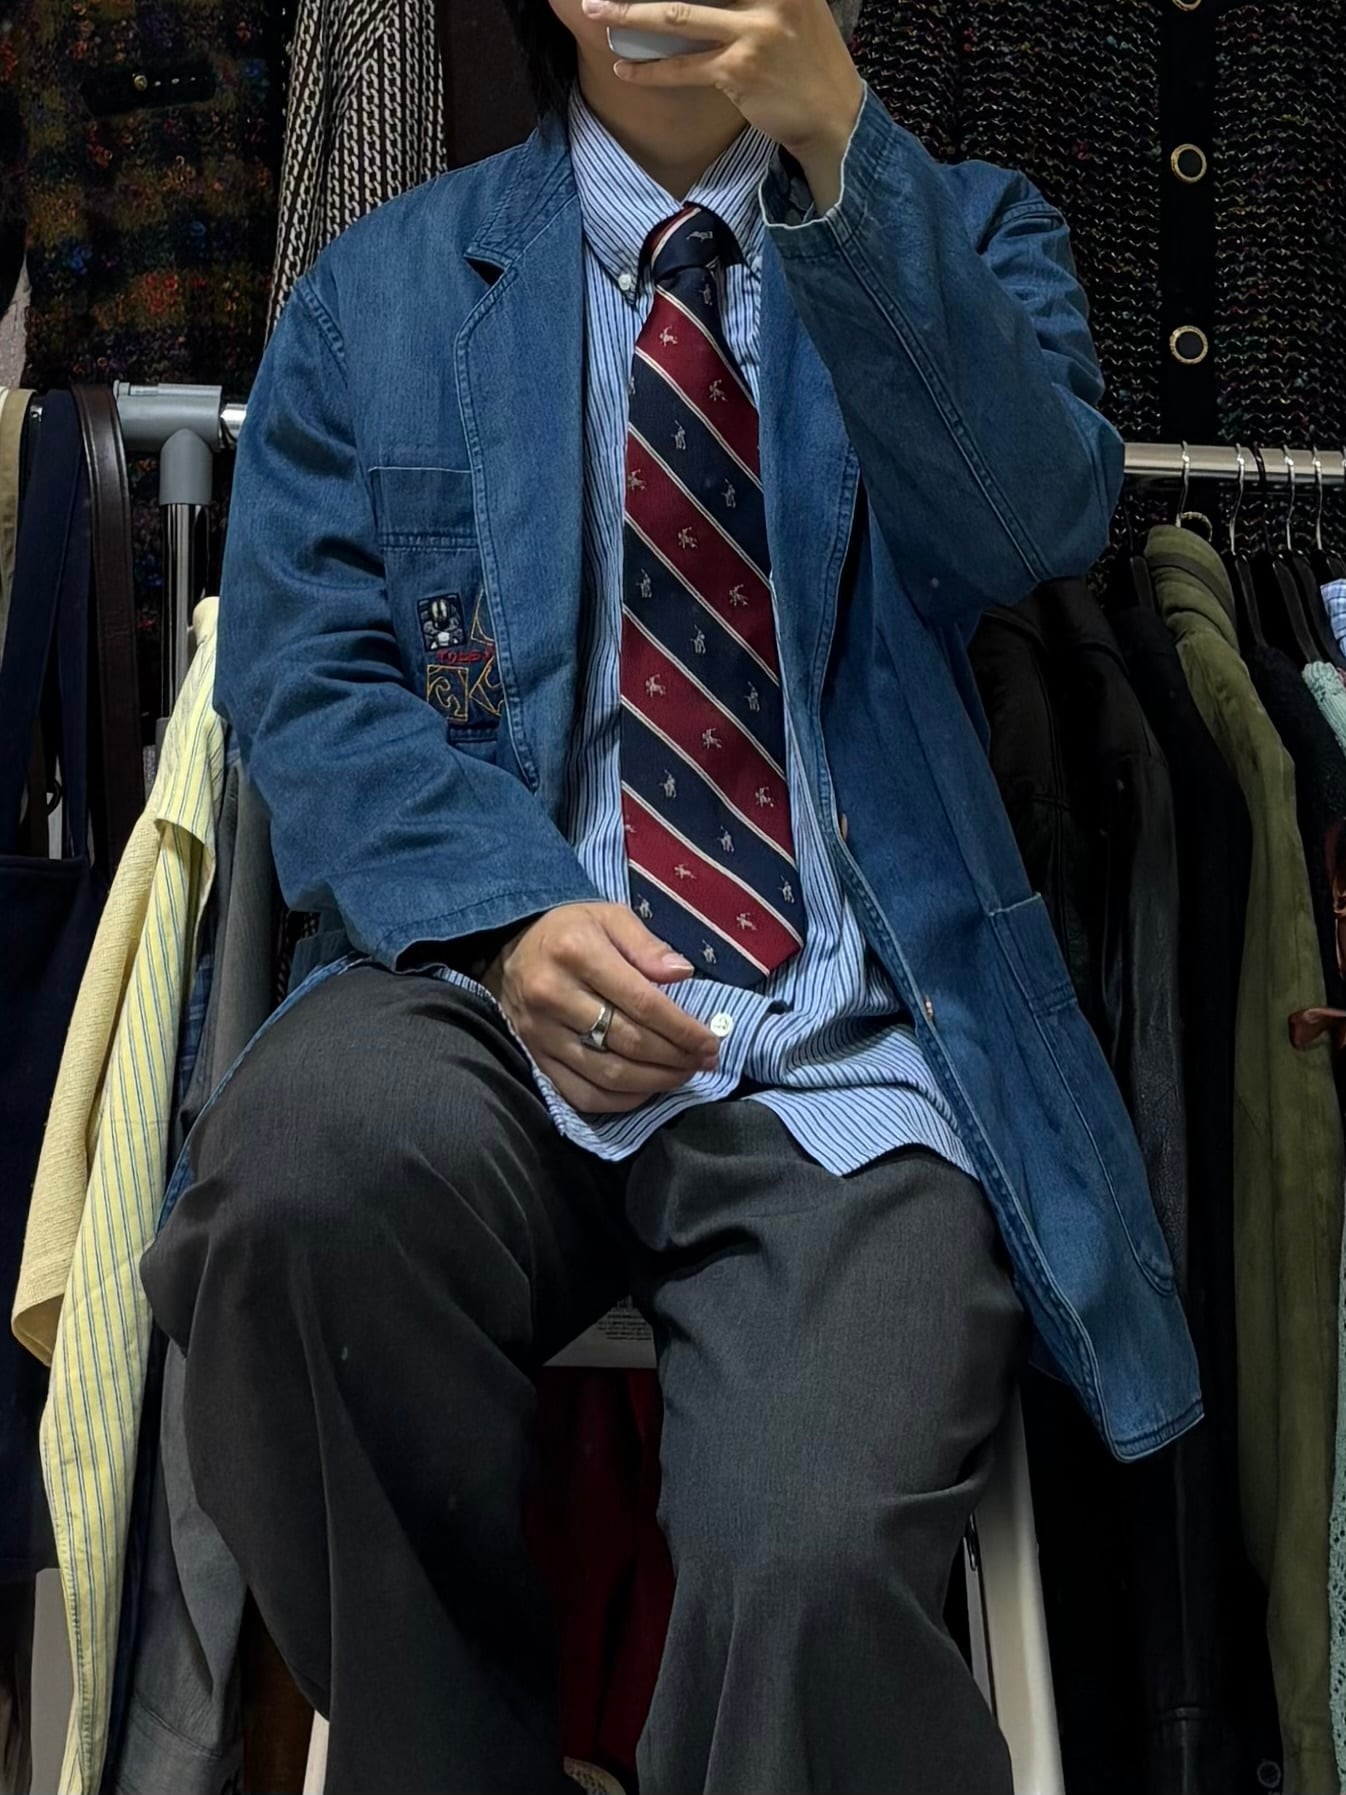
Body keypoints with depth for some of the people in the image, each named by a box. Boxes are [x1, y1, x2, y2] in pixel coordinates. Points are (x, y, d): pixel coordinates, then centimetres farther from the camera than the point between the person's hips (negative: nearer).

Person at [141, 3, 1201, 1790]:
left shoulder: (966, 236, 15)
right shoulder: (379, 289, 16)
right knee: (305, 1160, -34)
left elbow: (1042, 521, -5)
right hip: (501, 982, 2)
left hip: (848, 1038, -1)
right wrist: (511, 920, -13)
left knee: (805, 1552, -31)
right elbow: (304, 678, 6)